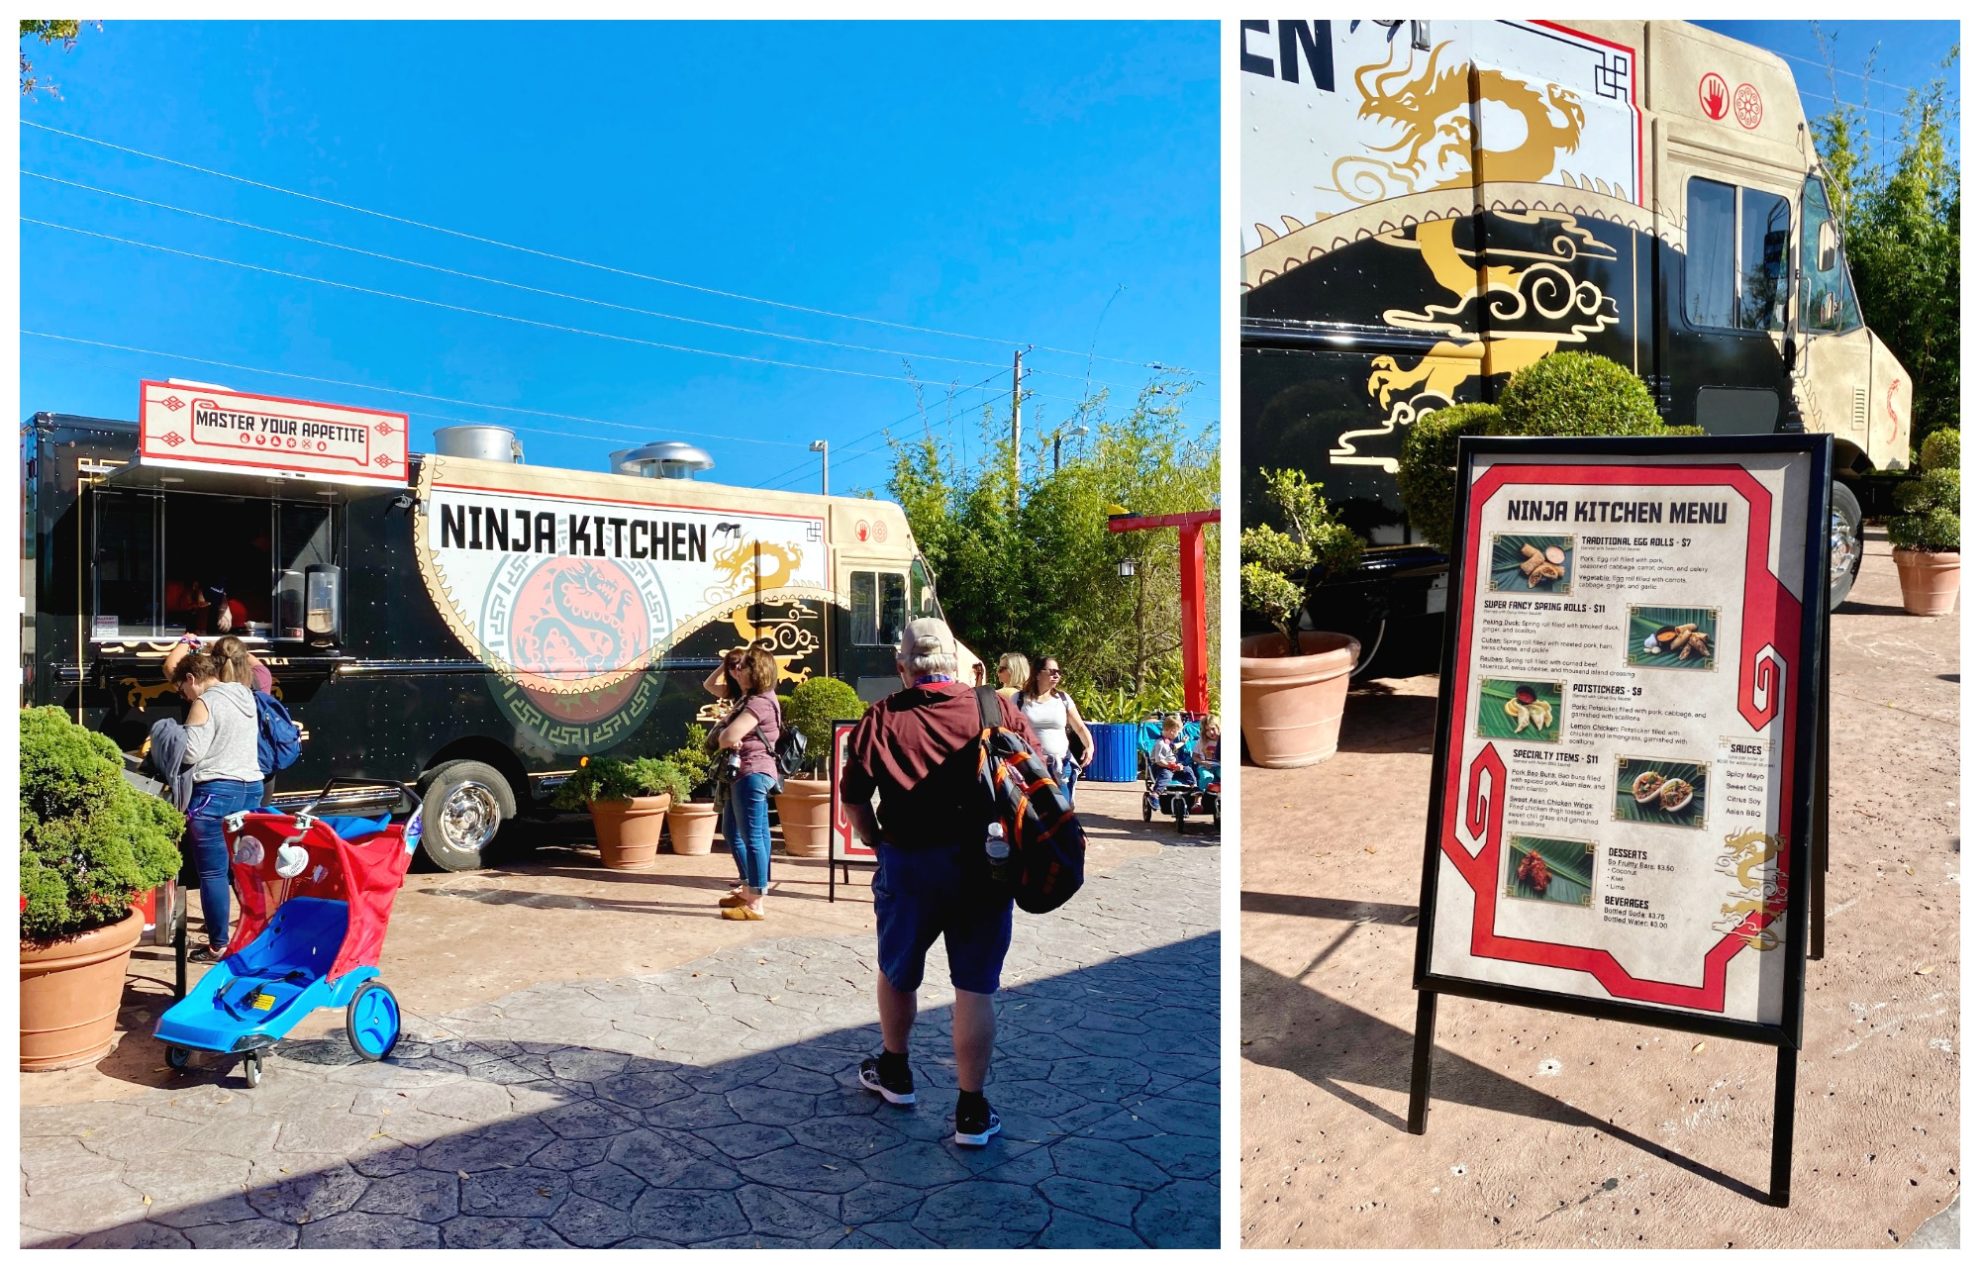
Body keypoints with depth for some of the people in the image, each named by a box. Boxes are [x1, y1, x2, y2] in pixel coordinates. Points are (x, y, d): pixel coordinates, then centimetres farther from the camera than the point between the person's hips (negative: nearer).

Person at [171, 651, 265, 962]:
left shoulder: (204, 703, -10)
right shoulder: (246, 695, 12)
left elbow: (190, 753, -16)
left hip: (216, 791, -7)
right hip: (252, 786, 8)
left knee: (213, 873, 0)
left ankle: (218, 945, 3)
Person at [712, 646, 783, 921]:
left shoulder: (759, 703, -18)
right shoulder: (748, 698, 16)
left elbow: (729, 736, -28)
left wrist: (721, 741, -5)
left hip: (751, 774, -12)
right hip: (746, 774, 12)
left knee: (752, 837, -9)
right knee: (733, 830, 21)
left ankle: (755, 905, -6)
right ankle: (748, 891, 30)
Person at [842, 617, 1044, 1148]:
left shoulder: (881, 719, -5)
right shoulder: (997, 709, -3)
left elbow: (853, 799, -5)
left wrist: (878, 845, 11)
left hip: (907, 864, 0)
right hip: (983, 865, 0)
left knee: (897, 973, 22)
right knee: (975, 987, 8)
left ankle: (895, 1073, 42)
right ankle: (972, 1112, 13)